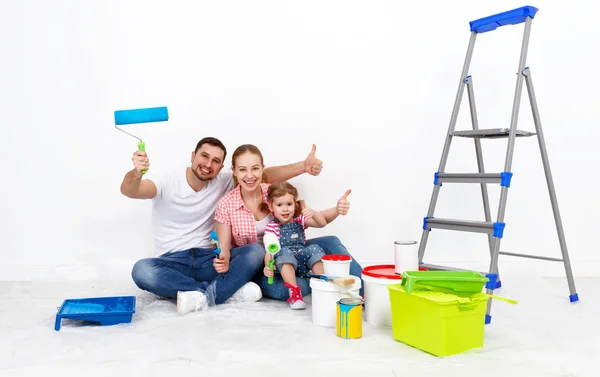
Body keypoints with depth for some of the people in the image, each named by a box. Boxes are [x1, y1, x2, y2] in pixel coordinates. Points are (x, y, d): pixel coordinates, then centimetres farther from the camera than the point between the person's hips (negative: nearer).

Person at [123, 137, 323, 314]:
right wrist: (136, 173, -48)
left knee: (256, 251, -22)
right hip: (173, 263, -2)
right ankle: (231, 289, -30)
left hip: (209, 260, 2)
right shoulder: (167, 182, -7)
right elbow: (128, 190, -24)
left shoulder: (223, 181, 4)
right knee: (142, 270, -36)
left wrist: (303, 167, -17)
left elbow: (264, 175, -1)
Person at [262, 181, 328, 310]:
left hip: (303, 262, 3)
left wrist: (313, 213, -17)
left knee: (315, 249, -23)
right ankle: (294, 293, -36)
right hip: (285, 265, -3)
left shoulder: (300, 220, 11)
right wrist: (267, 267, -33)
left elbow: (322, 223, 4)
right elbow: (269, 251, -13)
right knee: (285, 252, -34)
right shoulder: (271, 227, -2)